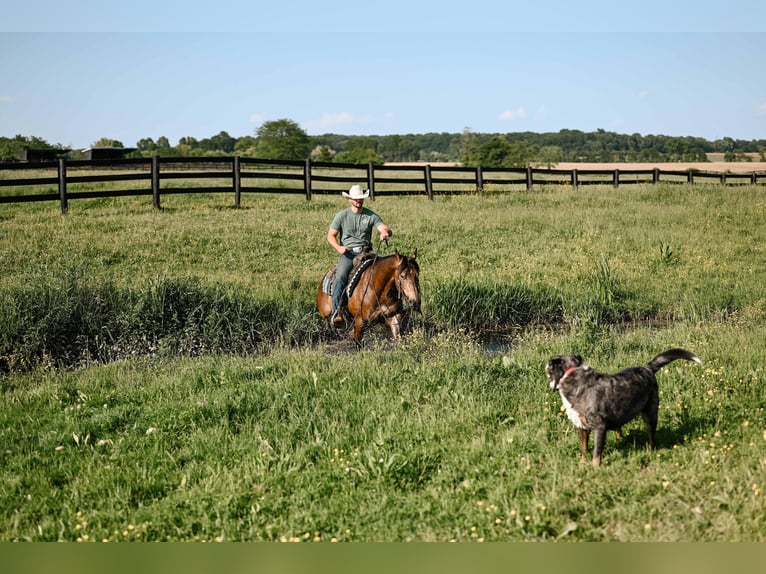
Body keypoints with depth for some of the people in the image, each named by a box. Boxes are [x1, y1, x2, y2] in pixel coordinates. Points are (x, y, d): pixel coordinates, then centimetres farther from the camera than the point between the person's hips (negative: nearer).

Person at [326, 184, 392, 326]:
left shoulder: (371, 215, 6)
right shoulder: (341, 215, 5)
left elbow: (386, 229, -2)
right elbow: (331, 236, 5)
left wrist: (385, 232, -29)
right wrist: (338, 247, -16)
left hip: (366, 252, 2)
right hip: (347, 252, -2)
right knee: (340, 277, -27)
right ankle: (336, 312, -32)